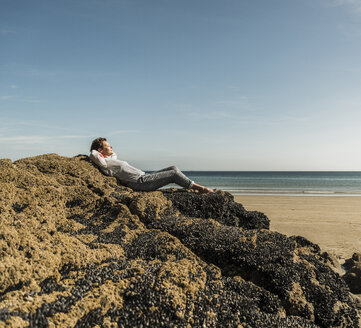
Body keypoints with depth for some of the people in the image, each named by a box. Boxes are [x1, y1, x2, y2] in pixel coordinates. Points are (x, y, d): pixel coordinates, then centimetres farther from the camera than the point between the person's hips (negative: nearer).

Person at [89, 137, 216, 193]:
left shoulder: (111, 159, 21)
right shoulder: (104, 162, -9)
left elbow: (113, 154, 43)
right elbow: (93, 155, -27)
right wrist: (94, 151, -4)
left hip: (144, 177, 11)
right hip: (141, 182, -11)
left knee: (173, 168, 6)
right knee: (174, 173, -11)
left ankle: (195, 187, 8)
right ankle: (200, 188, 0)